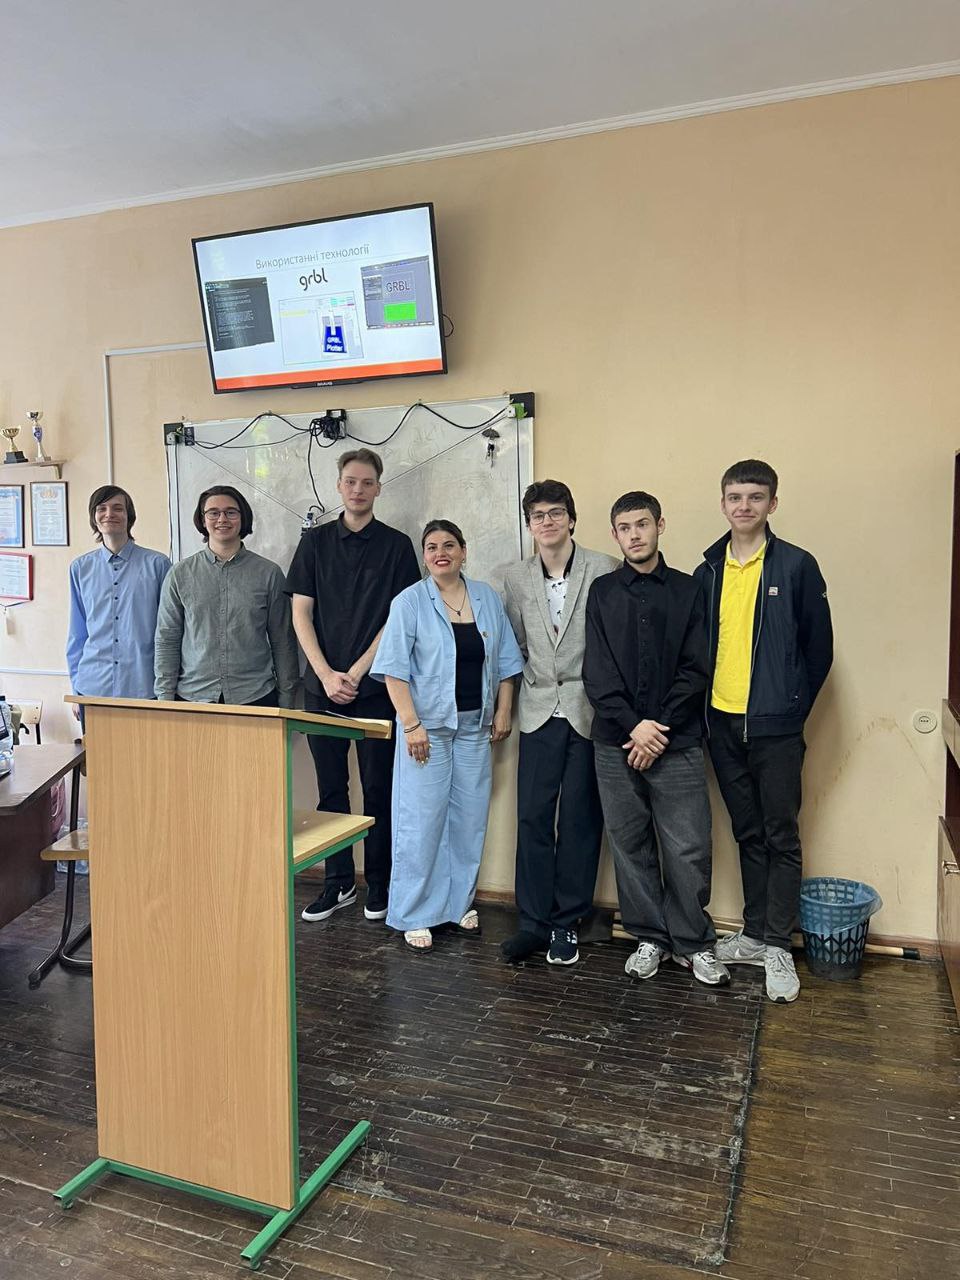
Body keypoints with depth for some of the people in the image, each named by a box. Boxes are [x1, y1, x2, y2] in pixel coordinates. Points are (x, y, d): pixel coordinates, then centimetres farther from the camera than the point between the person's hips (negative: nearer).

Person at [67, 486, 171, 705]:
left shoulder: (156, 563, -1)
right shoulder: (81, 567, 8)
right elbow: (77, 632, 13)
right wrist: (75, 686, 10)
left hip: (143, 687, -2)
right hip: (93, 686, 3)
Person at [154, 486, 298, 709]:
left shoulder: (269, 573, 2)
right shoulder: (181, 574, 5)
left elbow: (282, 643, 4)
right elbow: (166, 641, 7)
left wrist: (287, 701, 1)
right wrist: (165, 698, 1)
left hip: (255, 698, -1)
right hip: (192, 697, 1)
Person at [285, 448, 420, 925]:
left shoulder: (396, 545, 2)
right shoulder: (315, 541, 8)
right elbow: (301, 614, 4)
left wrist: (356, 672, -9)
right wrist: (327, 674, -7)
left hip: (375, 687, -2)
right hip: (323, 686, 2)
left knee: (378, 790, 5)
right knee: (331, 789, 8)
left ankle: (379, 885, 17)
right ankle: (338, 883, 20)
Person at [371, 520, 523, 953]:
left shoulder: (488, 598, 7)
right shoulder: (409, 602, -4)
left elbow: (504, 662, 11)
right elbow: (394, 669, -9)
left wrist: (503, 713, 5)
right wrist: (411, 724, -16)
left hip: (475, 726, 4)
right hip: (429, 727, -4)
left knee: (470, 819, 10)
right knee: (422, 820, -1)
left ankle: (460, 904, 25)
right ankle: (414, 916, 11)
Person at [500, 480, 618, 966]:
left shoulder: (605, 570, -4)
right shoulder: (516, 578, 7)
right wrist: (534, 684, 9)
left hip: (590, 711, -3)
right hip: (540, 712, 3)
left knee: (579, 818, 4)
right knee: (533, 816, 2)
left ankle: (566, 922, 18)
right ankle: (534, 921, 15)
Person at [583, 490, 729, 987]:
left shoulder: (688, 590, 6)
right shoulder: (603, 592, 7)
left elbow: (695, 669, -1)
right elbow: (597, 671, 0)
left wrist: (660, 728, -9)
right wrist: (633, 725, -10)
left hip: (677, 742, -1)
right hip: (616, 742, 1)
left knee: (689, 848, 0)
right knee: (630, 845, 8)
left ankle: (692, 942, 18)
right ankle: (650, 937, 24)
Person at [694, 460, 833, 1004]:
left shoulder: (797, 567, -5)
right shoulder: (708, 572, 8)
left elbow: (819, 648, -2)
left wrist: (793, 708, -2)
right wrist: (703, 709, 6)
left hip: (775, 728, -4)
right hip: (723, 724, 4)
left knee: (782, 837, 3)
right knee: (749, 834, 14)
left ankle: (778, 947, 12)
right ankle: (755, 934, 25)